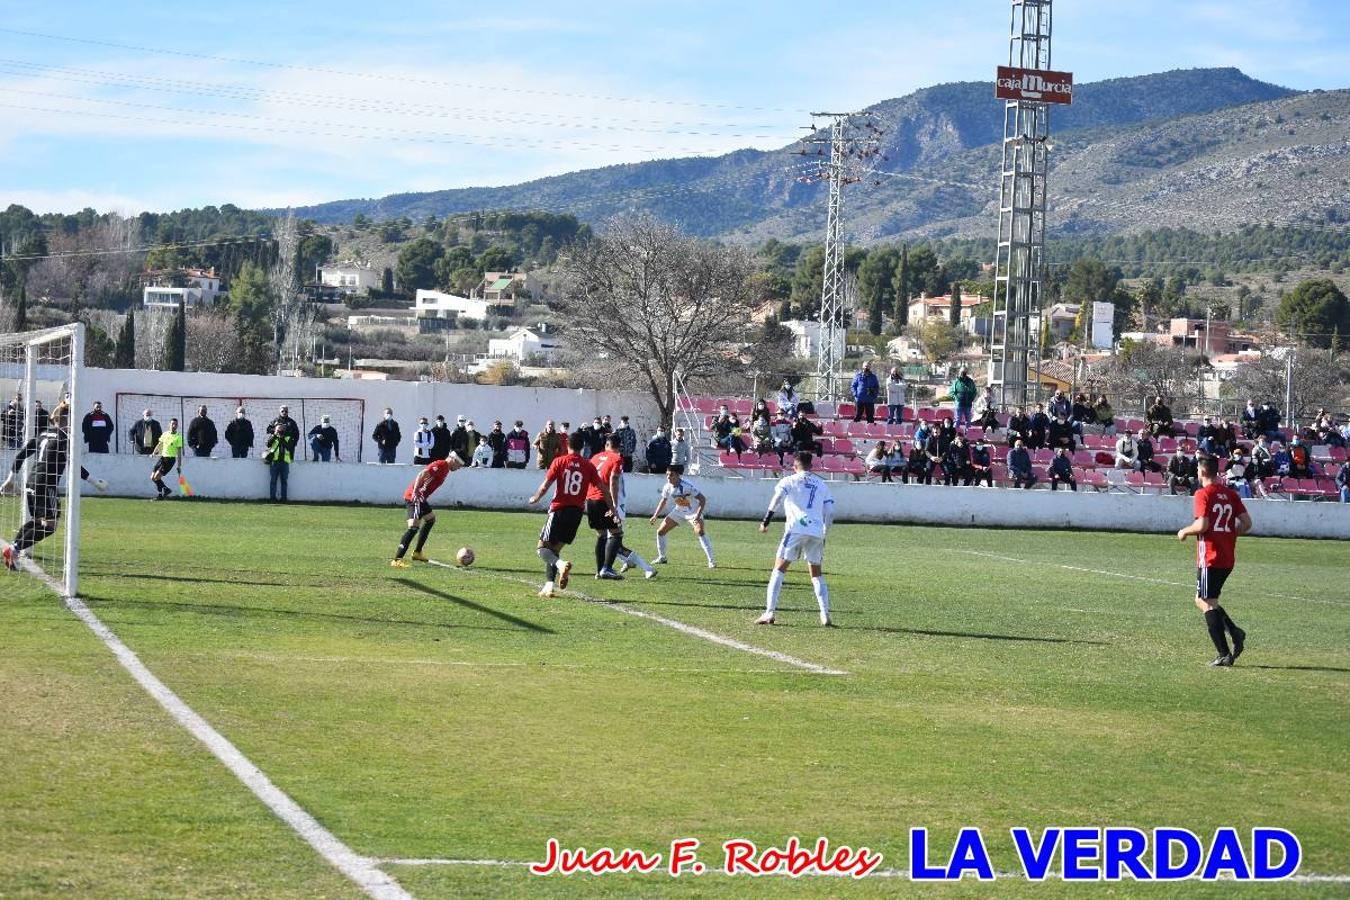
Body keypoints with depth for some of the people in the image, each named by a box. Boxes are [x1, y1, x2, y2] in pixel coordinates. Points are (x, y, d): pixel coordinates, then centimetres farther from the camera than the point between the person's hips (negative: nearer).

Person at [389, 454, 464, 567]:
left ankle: (417, 552, 35)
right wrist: (415, 492, -29)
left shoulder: (444, 468, 20)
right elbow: (422, 474, -24)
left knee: (430, 519, 29)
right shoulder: (441, 465, -12)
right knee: (414, 527, -19)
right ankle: (397, 560, -26)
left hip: (420, 498, 11)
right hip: (415, 497, -11)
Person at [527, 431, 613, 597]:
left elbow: (545, 485, -6)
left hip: (559, 509, -4)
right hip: (577, 511, 4)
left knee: (543, 547, 2)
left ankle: (561, 564, -28)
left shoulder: (559, 462, -3)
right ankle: (549, 585, 7)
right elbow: (603, 488, 4)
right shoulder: (588, 466, 5)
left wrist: (534, 498, 11)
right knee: (555, 548, 15)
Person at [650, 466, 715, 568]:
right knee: (660, 532, 4)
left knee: (700, 531, -29)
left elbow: (703, 499, -29)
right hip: (678, 511, 6)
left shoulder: (687, 486, -31)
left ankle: (711, 561, -24)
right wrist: (655, 516, 1)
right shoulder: (667, 487, -12)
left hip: (693, 511, -6)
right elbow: (663, 501, 8)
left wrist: (698, 515, -39)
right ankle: (661, 557, 24)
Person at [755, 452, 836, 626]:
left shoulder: (790, 481, 9)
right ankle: (825, 615, 6)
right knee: (817, 574, 15)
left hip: (796, 529, -3)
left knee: (779, 570, 2)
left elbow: (777, 497, -10)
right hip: (817, 532, 3)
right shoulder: (821, 485, 19)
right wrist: (824, 535, 25)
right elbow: (830, 512, 16)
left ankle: (769, 613, -7)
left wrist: (766, 520, -10)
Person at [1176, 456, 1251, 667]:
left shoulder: (1203, 494, -10)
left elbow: (1202, 524, -20)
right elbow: (1246, 524, 7)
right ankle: (1235, 632, 0)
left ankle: (1224, 655, -9)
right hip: (1228, 558, 7)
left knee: (1207, 603, -3)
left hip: (1209, 558, -7)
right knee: (1203, 600, 19)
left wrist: (1185, 531, -2)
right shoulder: (1231, 494, 10)